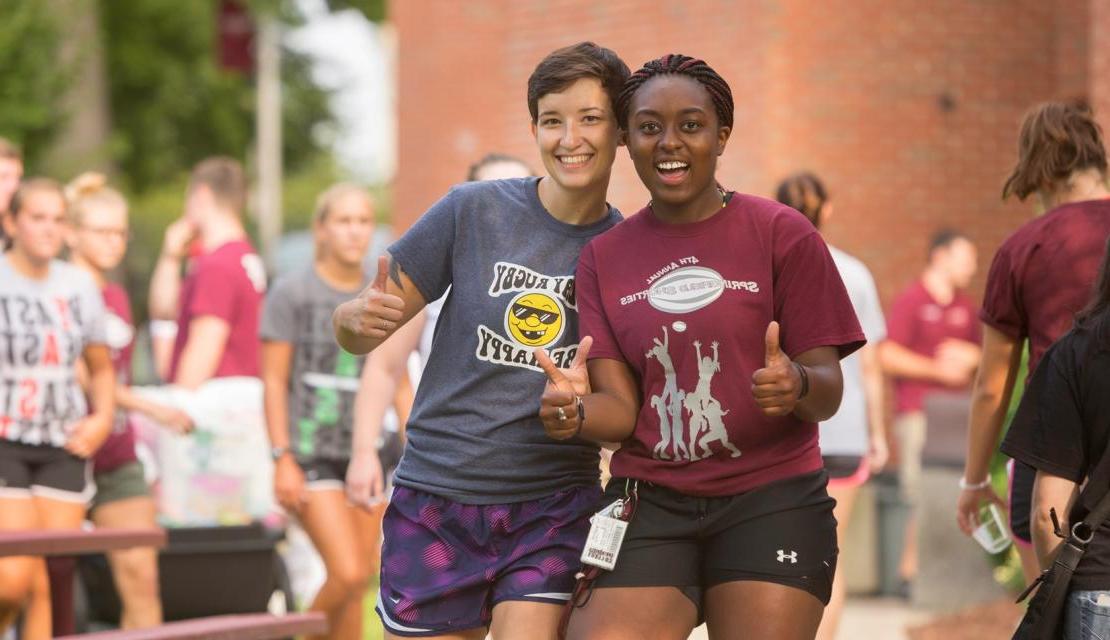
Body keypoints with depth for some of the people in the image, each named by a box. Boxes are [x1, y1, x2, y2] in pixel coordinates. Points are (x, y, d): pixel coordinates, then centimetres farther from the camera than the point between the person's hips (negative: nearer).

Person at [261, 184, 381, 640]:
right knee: (348, 573, -18)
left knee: (357, 585, 5)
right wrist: (282, 458, -11)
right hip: (311, 452, -5)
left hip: (365, 453, 5)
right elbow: (273, 381, -4)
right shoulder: (292, 293, -3)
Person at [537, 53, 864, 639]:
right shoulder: (604, 257, 9)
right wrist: (575, 415, -20)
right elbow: (621, 408, 3)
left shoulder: (782, 234, -1)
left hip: (770, 503, -2)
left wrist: (798, 385, -26)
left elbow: (828, 391, -3)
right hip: (648, 504, 2)